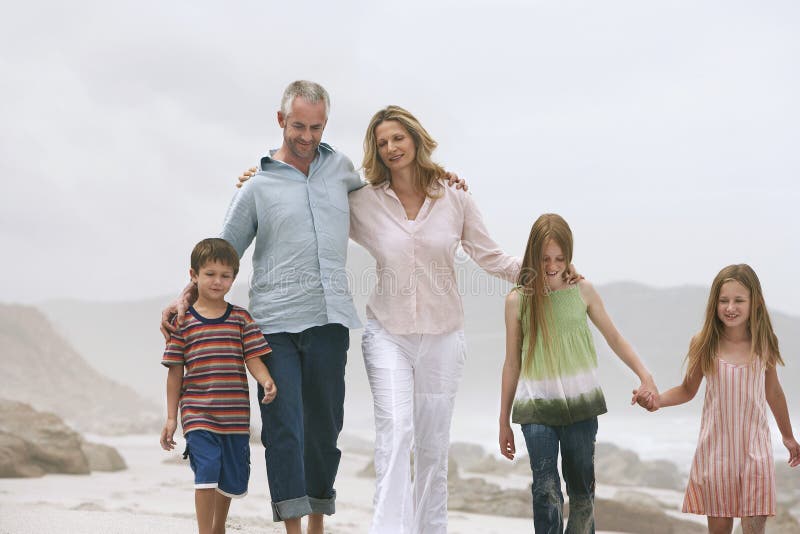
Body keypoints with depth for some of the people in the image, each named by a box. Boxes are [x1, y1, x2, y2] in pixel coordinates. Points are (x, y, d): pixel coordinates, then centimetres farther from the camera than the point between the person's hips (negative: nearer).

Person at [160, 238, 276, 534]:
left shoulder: (241, 318, 5)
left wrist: (267, 382, -21)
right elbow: (175, 372, 3)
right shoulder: (183, 322, 1)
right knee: (207, 470, -16)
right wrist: (171, 417, 3)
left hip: (235, 415, 3)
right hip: (198, 416, -3)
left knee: (232, 479, 13)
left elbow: (253, 358, 1)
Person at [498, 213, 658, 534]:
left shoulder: (582, 291, 2)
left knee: (582, 490, 7)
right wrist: (504, 421, 10)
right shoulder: (518, 300, 1)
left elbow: (614, 338, 13)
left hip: (580, 402, 1)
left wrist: (645, 377, 2)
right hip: (536, 405, -1)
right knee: (546, 491, -11)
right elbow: (512, 363, 7)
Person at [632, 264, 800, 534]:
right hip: (715, 448, 0)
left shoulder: (763, 344, -4)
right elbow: (687, 390, 5)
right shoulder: (703, 344, -7)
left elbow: (773, 392, 11)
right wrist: (657, 400, -15)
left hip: (755, 448, 0)